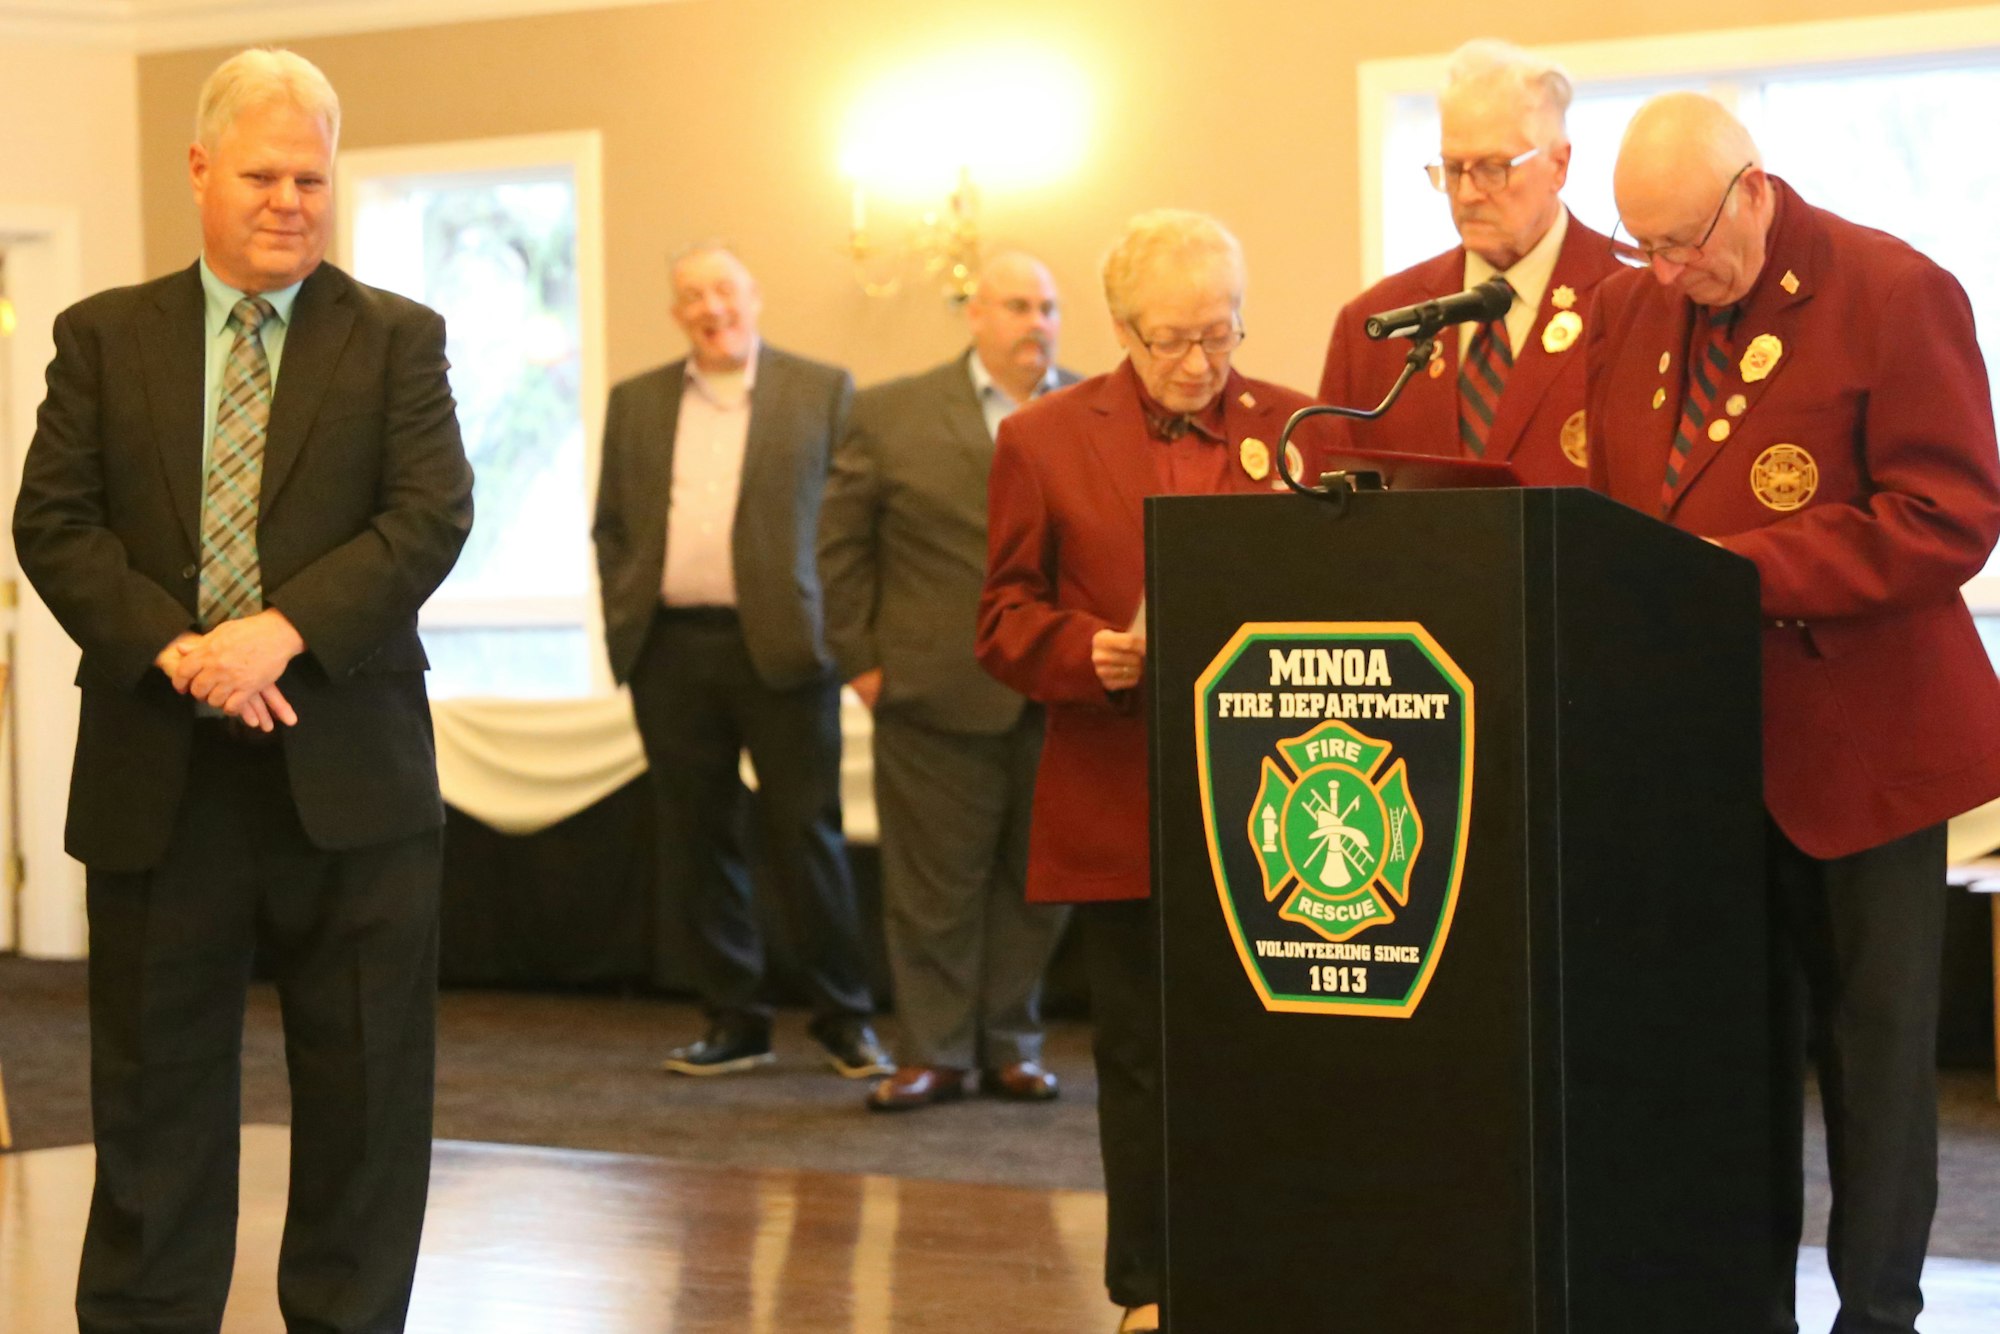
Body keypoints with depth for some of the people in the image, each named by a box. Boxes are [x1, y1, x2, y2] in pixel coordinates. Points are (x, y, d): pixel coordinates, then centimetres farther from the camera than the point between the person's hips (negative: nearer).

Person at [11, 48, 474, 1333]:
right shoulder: (104, 337, 8)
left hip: (349, 778, 0)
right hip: (157, 779, 1)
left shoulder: (398, 341, 5)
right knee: (156, 1092, 7)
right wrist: (172, 648, -15)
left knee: (365, 1094, 5)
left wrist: (284, 630, -20)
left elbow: (431, 516, -7)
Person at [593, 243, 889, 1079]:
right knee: (696, 842, 6)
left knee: (804, 836, -2)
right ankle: (733, 1022, 14)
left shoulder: (823, 392, 4)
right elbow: (610, 525, 15)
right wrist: (623, 620, 4)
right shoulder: (635, 404, 13)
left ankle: (843, 1018, 9)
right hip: (671, 651, 3)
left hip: (782, 647, -3)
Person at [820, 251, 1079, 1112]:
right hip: (938, 690, -2)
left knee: (1037, 880, 8)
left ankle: (1012, 1045, 21)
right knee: (935, 882, 3)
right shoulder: (890, 415, 3)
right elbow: (841, 545, 4)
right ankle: (934, 1052, 14)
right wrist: (860, 659, -1)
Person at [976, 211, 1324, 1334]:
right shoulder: (1044, 440, 5)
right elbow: (1006, 621, 5)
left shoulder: (1299, 428, 8)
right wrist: (1099, 654, -14)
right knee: (1146, 1058, 6)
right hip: (1123, 808, -1)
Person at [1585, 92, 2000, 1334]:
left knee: (1875, 1042, 5)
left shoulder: (1899, 296, -11)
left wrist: (1744, 568, -22)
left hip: (1858, 741, -5)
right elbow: (1601, 502, 13)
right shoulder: (1628, 311, 7)